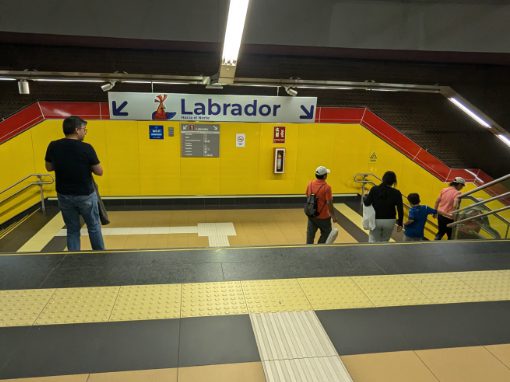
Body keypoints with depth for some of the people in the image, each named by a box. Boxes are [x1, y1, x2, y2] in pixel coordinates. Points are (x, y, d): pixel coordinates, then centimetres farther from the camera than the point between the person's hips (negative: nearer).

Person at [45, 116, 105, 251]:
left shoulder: (53, 146, -6)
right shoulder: (86, 148, -17)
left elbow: (49, 167, 9)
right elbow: (99, 172, -11)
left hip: (64, 195, 3)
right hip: (85, 195, -3)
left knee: (72, 230, 15)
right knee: (94, 227, 15)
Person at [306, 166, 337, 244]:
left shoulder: (310, 184, -3)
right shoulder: (326, 187, -20)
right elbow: (329, 203, -19)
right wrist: (333, 216, -9)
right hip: (323, 217, -5)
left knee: (310, 235, 14)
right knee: (326, 234, 15)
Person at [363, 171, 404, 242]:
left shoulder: (374, 189, -9)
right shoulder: (396, 193, -8)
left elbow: (367, 203, -11)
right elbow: (400, 210, -8)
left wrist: (366, 196, 11)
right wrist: (400, 224, 1)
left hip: (376, 220, -1)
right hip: (390, 221, 1)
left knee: (373, 242, 8)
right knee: (385, 242, 18)